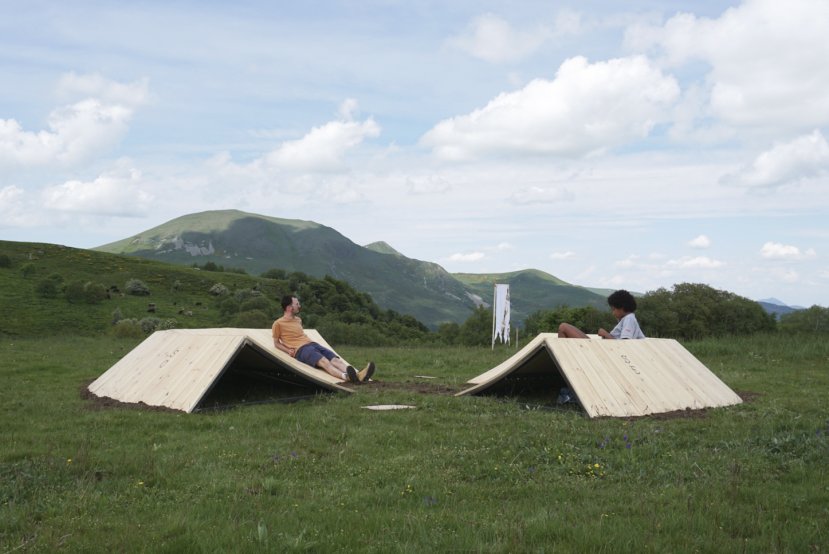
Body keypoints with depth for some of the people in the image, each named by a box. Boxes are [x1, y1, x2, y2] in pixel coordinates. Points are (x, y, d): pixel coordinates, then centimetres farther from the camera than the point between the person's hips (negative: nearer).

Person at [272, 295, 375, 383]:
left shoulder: (298, 319, 26)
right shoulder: (278, 323, 3)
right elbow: (276, 343, 8)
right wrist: (289, 350, -8)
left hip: (312, 344, 7)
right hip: (300, 349, -7)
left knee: (335, 359, -20)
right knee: (324, 361, -35)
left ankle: (358, 375, -43)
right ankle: (345, 376, -61)